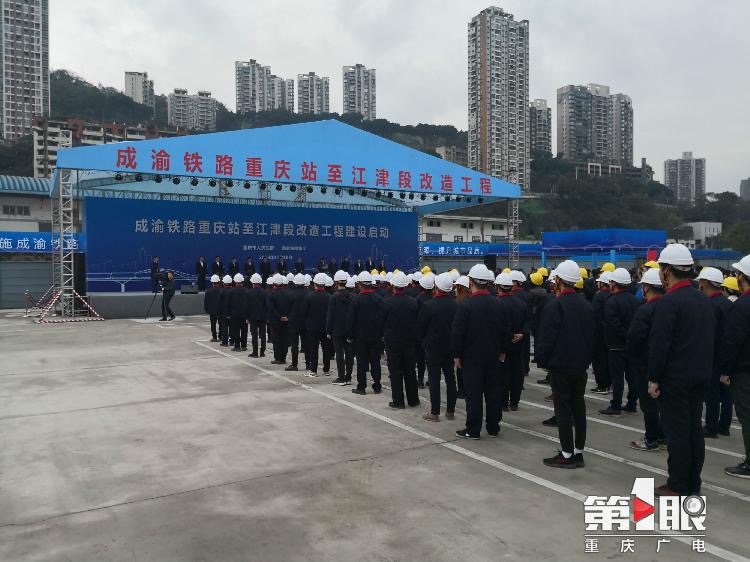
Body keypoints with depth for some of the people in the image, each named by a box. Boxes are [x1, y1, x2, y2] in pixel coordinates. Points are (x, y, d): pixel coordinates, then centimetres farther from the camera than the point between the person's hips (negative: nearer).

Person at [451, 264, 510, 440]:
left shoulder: (466, 305, -16)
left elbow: (458, 333, -15)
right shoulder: (498, 305, 2)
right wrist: (502, 351, 18)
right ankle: (493, 427, 21)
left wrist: (457, 355, -5)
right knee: (493, 391, 12)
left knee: (474, 393, 1)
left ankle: (473, 430, 8)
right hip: (493, 356, 5)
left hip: (472, 356, -5)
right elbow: (506, 330, 9)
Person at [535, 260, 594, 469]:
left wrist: (542, 360, -3)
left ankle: (567, 455, 4)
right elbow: (591, 336, 12)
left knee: (563, 409, 0)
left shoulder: (554, 306, -16)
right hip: (581, 365, 7)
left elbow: (546, 339, -17)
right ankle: (578, 452, 19)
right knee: (578, 407, 12)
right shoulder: (586, 305, 7)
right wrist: (586, 359, 18)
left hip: (560, 366, -7)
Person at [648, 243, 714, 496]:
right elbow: (709, 339, 15)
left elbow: (659, 343, -20)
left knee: (677, 430, -1)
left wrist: (654, 378, -13)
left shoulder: (669, 302, -17)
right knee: (694, 427, 14)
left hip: (675, 378, -8)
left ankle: (678, 487, 7)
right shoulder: (704, 300, 10)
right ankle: (693, 483, 23)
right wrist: (705, 369, 20)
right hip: (700, 376, 8)